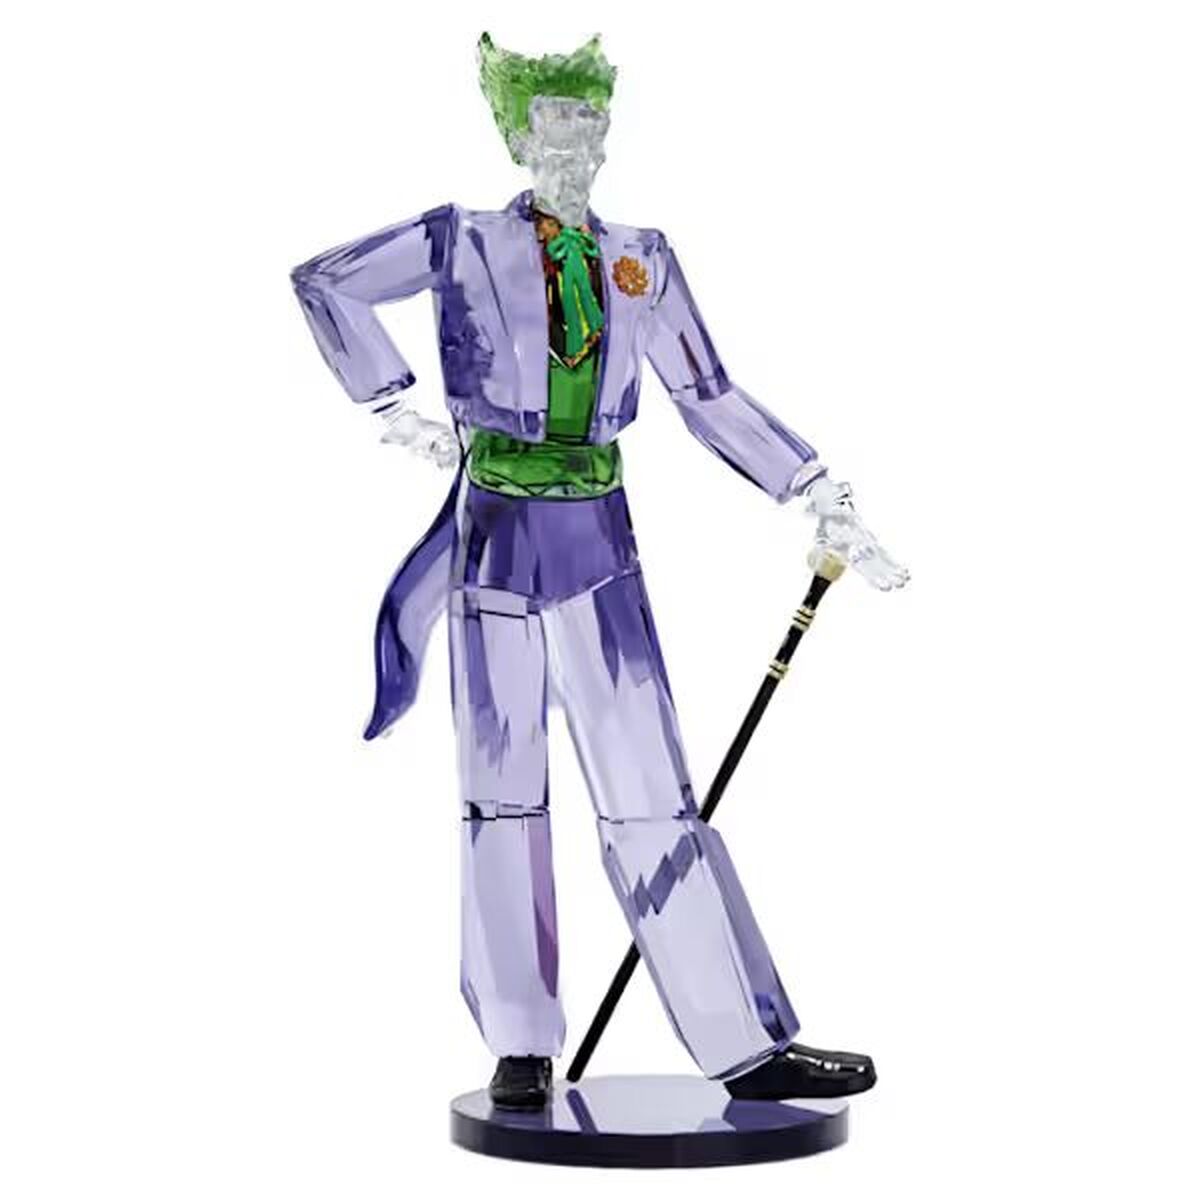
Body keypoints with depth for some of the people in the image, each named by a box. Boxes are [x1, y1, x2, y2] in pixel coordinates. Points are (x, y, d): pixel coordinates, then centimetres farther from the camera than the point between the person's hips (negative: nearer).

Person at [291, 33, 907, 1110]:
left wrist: (825, 498, 1)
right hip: (499, 536, -2)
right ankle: (523, 1049, 14)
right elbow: (323, 282, 7)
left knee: (650, 786, -1)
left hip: (599, 540, 2)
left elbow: (713, 403, 9)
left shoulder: (641, 261, 10)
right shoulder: (464, 243, 3)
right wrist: (395, 408, -1)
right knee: (506, 790, 4)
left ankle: (747, 1043, 0)